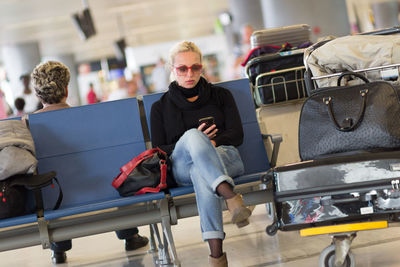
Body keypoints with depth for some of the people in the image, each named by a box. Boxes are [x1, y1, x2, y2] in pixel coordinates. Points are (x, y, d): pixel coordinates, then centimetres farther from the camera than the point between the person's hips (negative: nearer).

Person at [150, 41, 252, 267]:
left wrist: (210, 143, -12)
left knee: (200, 171, -41)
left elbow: (237, 135, 9)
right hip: (182, 168, 0)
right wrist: (197, 142, -8)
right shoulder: (161, 107, 21)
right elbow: (159, 150, 9)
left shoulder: (221, 96, 22)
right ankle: (232, 197, -62)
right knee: (193, 135, -39)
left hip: (223, 157, 1)